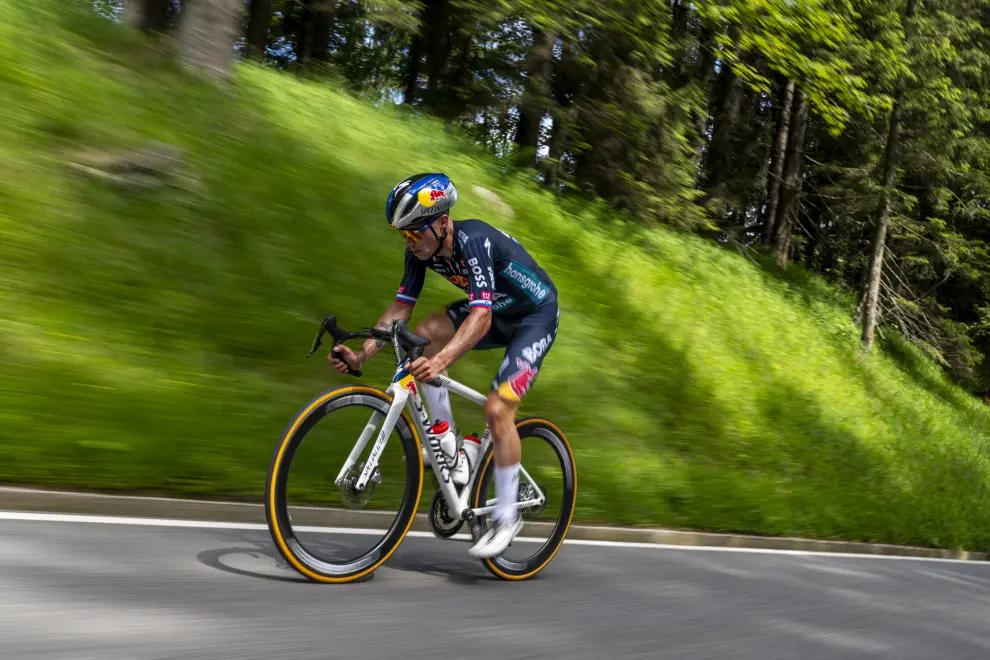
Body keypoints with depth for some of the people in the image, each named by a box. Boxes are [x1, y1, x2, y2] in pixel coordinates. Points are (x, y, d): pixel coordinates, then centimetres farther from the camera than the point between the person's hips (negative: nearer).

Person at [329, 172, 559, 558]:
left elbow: (480, 317, -43)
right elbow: (399, 310, -9)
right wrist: (361, 355, -22)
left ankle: (507, 517, -5)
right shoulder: (421, 250, -11)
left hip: (536, 315, -7)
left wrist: (439, 361, -57)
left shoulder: (473, 241, -33)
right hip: (496, 312, 7)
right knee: (426, 333, -17)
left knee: (497, 409, -20)